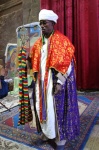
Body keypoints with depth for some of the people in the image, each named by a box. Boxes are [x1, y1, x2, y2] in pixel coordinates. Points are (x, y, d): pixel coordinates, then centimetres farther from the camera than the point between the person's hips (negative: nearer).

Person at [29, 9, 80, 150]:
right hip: (42, 81, 6)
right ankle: (47, 133, 28)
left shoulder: (62, 41, -7)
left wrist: (60, 82, -20)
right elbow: (35, 62, 17)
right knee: (43, 107, 10)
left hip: (55, 81, -6)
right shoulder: (39, 43, 13)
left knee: (57, 107, 0)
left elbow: (66, 63, -13)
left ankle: (61, 137, 17)